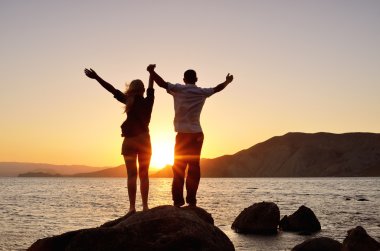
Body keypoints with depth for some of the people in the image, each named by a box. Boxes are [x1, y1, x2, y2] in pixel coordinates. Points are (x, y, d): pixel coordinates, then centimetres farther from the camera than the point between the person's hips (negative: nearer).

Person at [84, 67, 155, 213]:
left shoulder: (131, 101, -7)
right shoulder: (148, 102, 2)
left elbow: (113, 90, -9)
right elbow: (151, 88, 20)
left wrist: (96, 77, -7)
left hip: (130, 141, -3)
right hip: (144, 140, 3)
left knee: (131, 175, -2)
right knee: (144, 175, 7)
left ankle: (132, 207, -7)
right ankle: (145, 206, 3)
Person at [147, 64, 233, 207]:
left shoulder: (178, 89, 0)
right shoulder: (202, 92, 6)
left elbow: (162, 83, -12)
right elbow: (217, 88, 21)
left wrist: (151, 71, -3)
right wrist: (227, 82, 39)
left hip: (182, 134, -1)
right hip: (197, 135, 1)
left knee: (179, 168, 2)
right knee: (194, 167, 4)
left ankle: (178, 199, -3)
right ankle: (191, 199, -1)